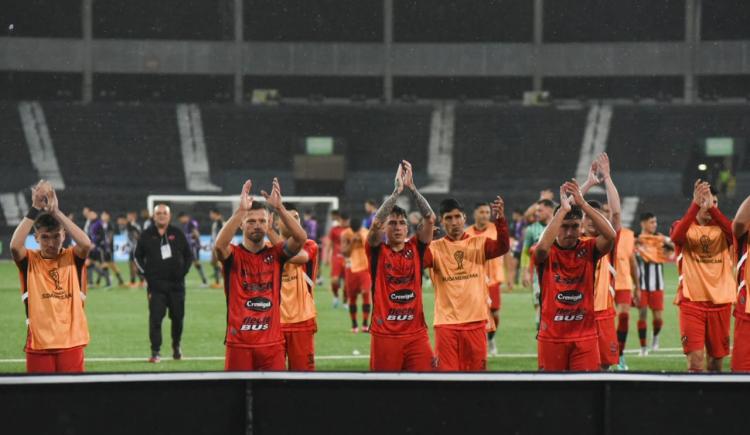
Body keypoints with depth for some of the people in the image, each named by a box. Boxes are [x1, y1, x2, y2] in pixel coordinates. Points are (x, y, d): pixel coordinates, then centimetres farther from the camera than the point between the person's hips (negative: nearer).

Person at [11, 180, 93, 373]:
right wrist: (35, 209, -19)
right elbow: (15, 246, -19)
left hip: (71, 343, 0)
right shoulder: (30, 261, 2)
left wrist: (56, 211, -17)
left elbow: (86, 244, -18)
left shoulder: (72, 258, 4)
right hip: (38, 344, 0)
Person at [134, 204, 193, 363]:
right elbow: (138, 257, 12)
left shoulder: (177, 234, 5)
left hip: (176, 283, 2)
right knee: (155, 318, -9)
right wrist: (145, 273, 1)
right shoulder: (146, 235, 3)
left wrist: (183, 271, 1)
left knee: (178, 317, 8)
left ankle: (176, 346, 28)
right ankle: (155, 351, -8)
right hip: (155, 284, -1)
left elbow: (189, 255, 12)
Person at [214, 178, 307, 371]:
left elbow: (300, 238, -12)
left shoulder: (275, 254, 5)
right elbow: (219, 245, -24)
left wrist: (279, 207, -21)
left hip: (272, 342, 2)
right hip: (239, 343, -2)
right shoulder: (233, 255, 0)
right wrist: (241, 210, -31)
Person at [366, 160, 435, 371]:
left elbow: (430, 218, -3)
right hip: (385, 334, -2)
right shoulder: (377, 251, 2)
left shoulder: (416, 249, 8)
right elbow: (375, 223, -16)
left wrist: (411, 187, -10)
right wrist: (397, 190, -18)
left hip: (416, 333, 2)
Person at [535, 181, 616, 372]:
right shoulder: (547, 253, -3)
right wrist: (563, 209, -24)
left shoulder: (588, 249, 0)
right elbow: (542, 247, -28)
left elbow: (611, 236, -19)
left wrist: (582, 203, -21)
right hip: (552, 336, -1)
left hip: (585, 336, 1)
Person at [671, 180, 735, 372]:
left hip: (720, 301, 2)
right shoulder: (685, 227, 3)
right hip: (691, 300, -2)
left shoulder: (722, 229, 7)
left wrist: (711, 207, -27)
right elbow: (676, 235, -22)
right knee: (695, 360, -12)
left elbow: (735, 232, -17)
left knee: (716, 359, 9)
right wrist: (697, 204, -32)